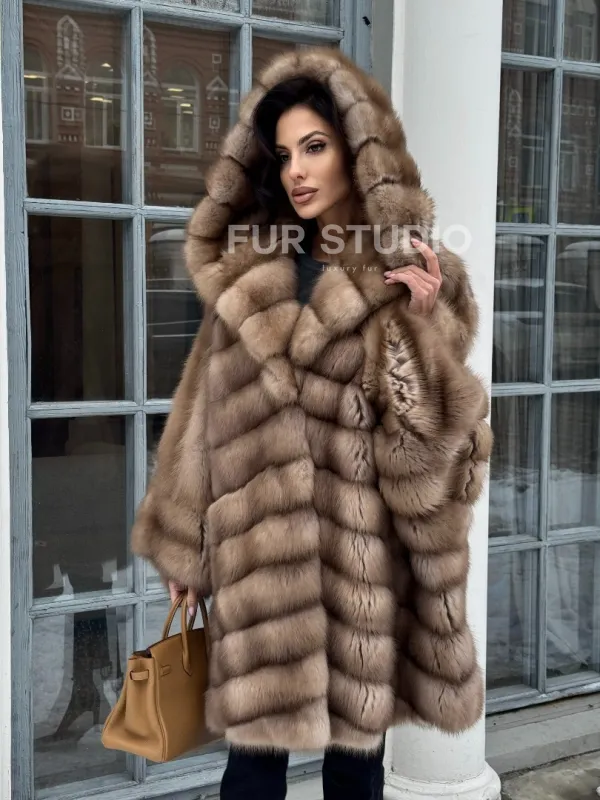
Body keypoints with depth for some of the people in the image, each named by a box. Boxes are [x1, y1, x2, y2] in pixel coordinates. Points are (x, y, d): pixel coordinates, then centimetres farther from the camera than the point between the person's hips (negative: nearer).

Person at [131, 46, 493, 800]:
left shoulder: (413, 280, -2)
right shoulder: (246, 273, 5)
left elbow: (428, 434, -7)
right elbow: (208, 408, 8)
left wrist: (419, 323, -20)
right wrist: (184, 544, 10)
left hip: (360, 549, -1)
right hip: (258, 548, 2)